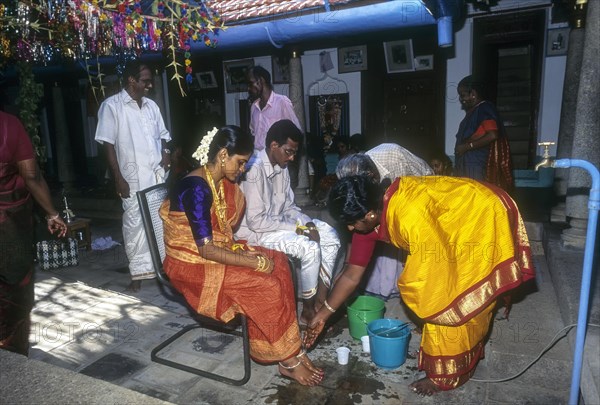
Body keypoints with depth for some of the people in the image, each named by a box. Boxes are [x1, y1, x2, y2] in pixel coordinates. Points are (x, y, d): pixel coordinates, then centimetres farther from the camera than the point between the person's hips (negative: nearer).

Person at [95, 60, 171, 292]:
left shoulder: (151, 105, 13)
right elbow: (108, 144, -8)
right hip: (134, 178, -5)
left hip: (158, 175, 5)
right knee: (135, 223, 0)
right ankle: (139, 272, 12)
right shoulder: (112, 106, -4)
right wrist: (118, 178, -13)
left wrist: (165, 154, 2)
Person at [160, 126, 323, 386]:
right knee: (265, 283, -20)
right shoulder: (197, 188, -23)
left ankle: (289, 350, -5)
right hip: (193, 264, -8)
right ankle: (289, 359, -3)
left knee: (277, 263, -8)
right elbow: (206, 249, -27)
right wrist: (254, 262, -23)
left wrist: (239, 248, -4)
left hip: (215, 252, 9)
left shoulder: (221, 182, 5)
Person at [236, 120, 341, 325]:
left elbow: (288, 206, 11)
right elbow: (256, 221, -27)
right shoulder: (254, 169, -25)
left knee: (330, 236, 1)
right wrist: (297, 228, -21)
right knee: (310, 248, -25)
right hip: (255, 230, -9)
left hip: (278, 221, 9)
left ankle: (321, 301, 3)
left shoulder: (281, 166, 3)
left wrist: (308, 224, -8)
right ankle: (308, 310, -3)